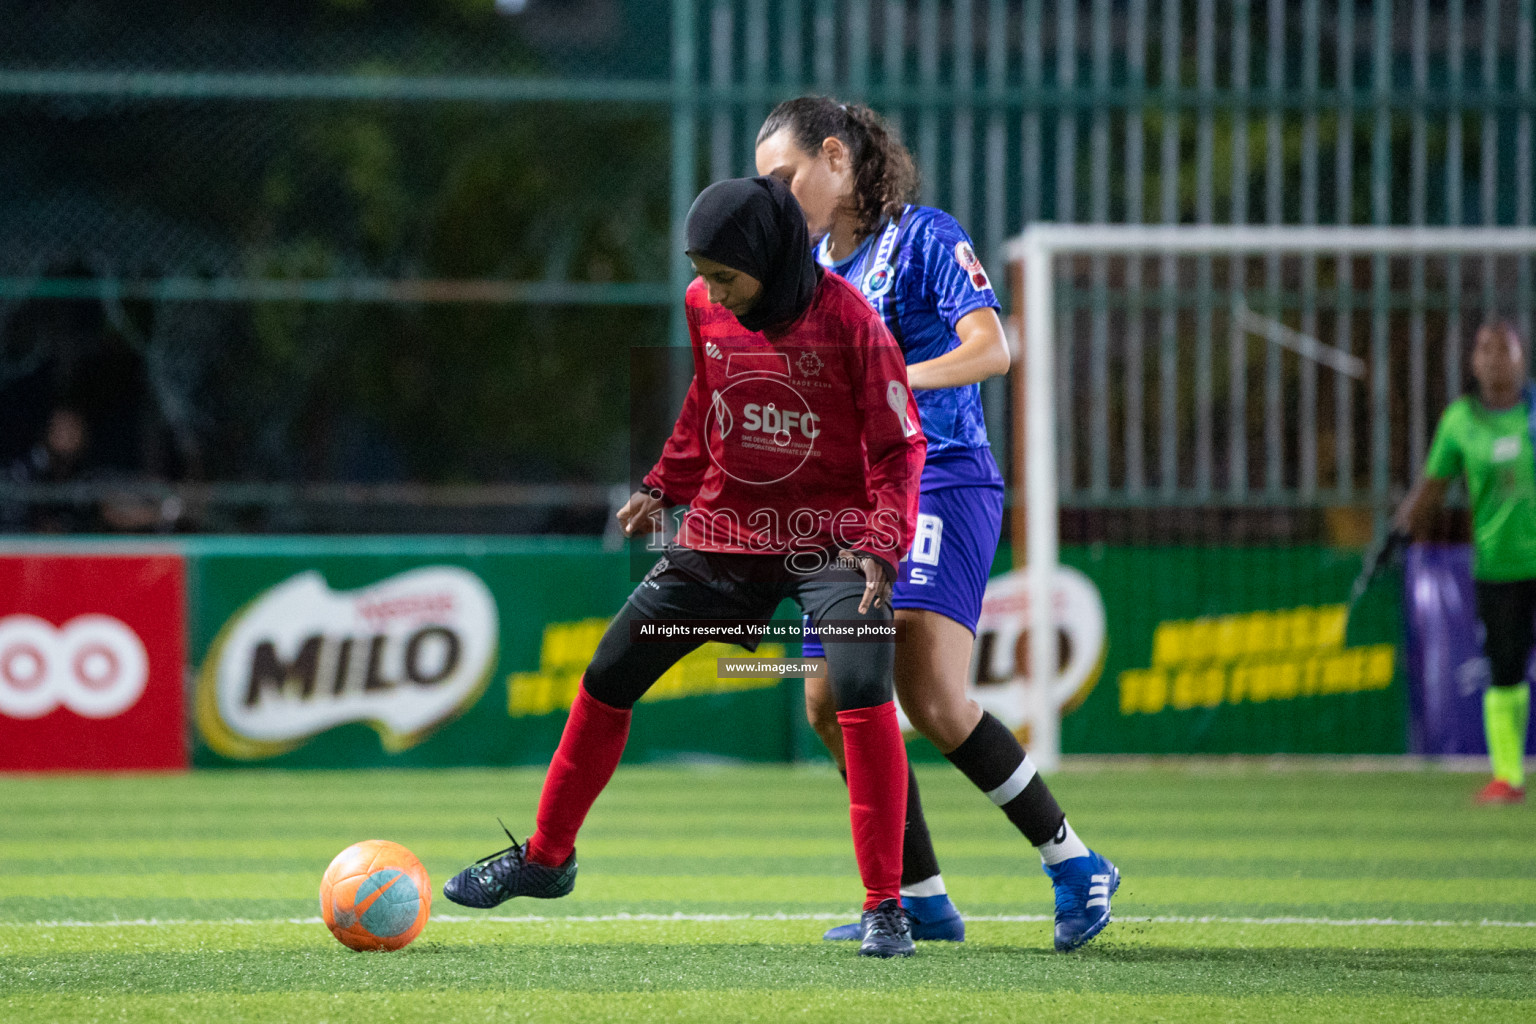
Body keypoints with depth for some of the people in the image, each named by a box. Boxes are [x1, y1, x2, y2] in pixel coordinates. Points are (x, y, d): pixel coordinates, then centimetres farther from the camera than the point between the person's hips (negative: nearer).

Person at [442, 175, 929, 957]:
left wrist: (880, 545, -26)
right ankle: (545, 857, 28)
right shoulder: (705, 308, -4)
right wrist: (663, 487, 14)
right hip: (725, 532, 5)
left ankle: (885, 907, -19)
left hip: (831, 534, -5)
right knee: (608, 674, 7)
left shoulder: (845, 318, -19)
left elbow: (898, 444, -14)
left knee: (862, 686, -28)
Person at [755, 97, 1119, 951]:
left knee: (931, 695, -22)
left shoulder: (925, 238, -7)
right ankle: (920, 898, 11)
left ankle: (1076, 868, -12)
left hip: (940, 481, -8)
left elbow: (991, 348, -20)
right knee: (833, 704, 2)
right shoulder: (812, 265, 16)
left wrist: (898, 379, -35)